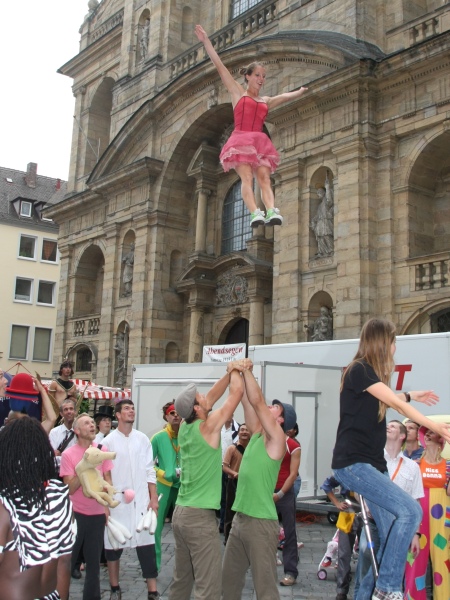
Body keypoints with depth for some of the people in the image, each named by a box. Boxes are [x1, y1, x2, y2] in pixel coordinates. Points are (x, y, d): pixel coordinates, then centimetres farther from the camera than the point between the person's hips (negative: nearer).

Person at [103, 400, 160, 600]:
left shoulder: (142, 439, 4)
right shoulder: (109, 441, -4)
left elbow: (150, 471, 6)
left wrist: (154, 498, 1)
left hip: (141, 499, 2)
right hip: (116, 500, -1)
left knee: (146, 544, 0)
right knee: (113, 544, 10)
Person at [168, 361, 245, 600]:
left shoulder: (185, 428, 6)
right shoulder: (207, 427, -14)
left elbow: (212, 397, 16)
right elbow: (237, 392, -10)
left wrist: (229, 371, 11)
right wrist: (235, 370, 7)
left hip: (181, 513, 9)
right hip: (200, 516, -8)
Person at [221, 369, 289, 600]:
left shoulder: (277, 440, -11)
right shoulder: (257, 434, 9)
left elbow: (257, 400, -19)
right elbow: (247, 401, 5)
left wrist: (245, 369, -14)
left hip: (261, 523, -8)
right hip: (240, 519, 8)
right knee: (229, 580, 15)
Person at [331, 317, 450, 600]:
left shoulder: (369, 373, 16)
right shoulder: (359, 370, -13)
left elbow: (389, 400, 38)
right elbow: (397, 404, -12)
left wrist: (413, 395, 50)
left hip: (371, 463, 10)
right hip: (352, 463, -10)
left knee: (391, 533, 5)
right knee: (410, 510, -20)